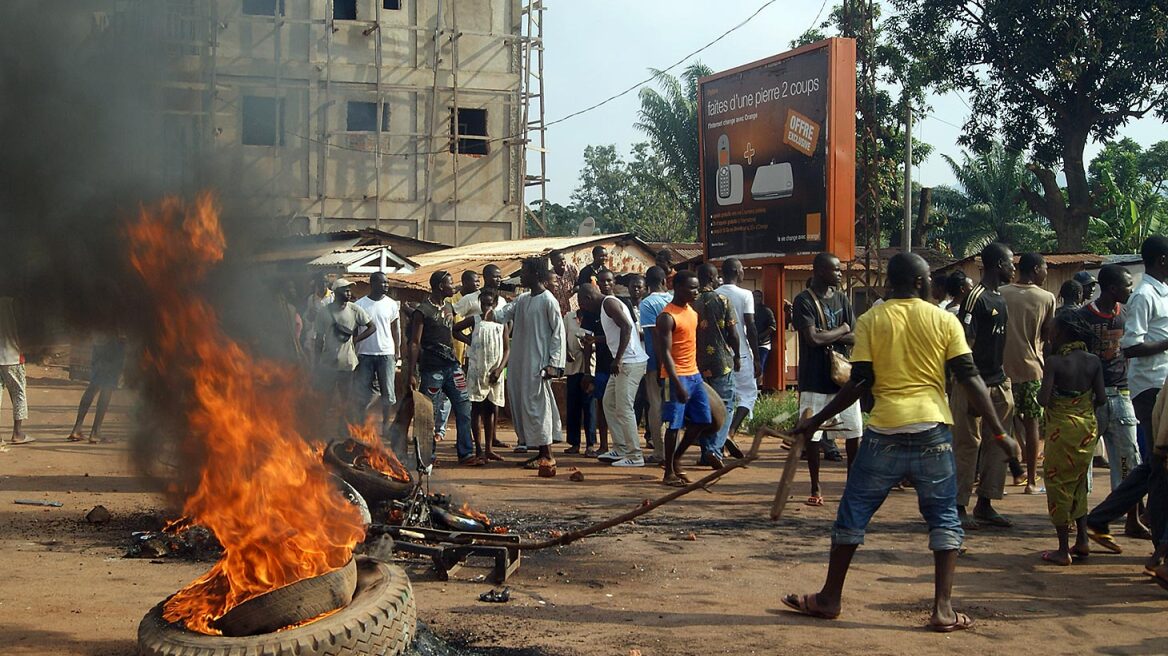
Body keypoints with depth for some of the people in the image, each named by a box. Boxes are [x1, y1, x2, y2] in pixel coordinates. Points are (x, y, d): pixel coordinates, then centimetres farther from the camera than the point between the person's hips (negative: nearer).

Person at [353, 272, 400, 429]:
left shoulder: (392, 304, 5)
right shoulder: (360, 304, 0)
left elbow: (396, 329, 10)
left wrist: (397, 352, 4)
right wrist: (354, 353, -1)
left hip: (386, 353, 1)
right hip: (365, 354, -1)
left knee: (388, 392, 3)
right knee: (361, 392, 1)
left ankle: (385, 426, 12)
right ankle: (359, 426, 9)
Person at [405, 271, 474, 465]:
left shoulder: (448, 307, 14)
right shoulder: (423, 311, -9)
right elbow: (414, 343, -10)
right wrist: (411, 373, -14)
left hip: (452, 365, 7)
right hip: (431, 368, -7)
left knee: (464, 409, 2)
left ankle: (465, 453, 6)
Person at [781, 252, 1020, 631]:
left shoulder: (870, 321, 3)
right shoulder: (944, 320, 2)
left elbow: (860, 383, -3)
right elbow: (969, 379, -2)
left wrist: (816, 421, 5)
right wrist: (999, 432, 3)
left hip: (885, 432, 0)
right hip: (932, 430, 0)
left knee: (854, 512, 12)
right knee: (944, 518, 10)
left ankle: (829, 599, 20)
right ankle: (943, 609, 5)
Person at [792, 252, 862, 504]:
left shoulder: (841, 299, 9)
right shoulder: (804, 300, -8)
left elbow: (854, 338, 1)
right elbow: (812, 338, -20)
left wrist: (826, 337, -14)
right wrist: (841, 331, -6)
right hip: (815, 378, -5)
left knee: (854, 432, 6)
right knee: (812, 435, 3)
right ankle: (815, 489, 15)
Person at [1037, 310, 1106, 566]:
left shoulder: (1054, 362, -14)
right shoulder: (1093, 361, 0)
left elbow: (1043, 400, -19)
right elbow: (1101, 399, 0)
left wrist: (1040, 391, 2)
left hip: (1061, 429, -5)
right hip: (1087, 429, 5)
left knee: (1059, 486, 3)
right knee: (1079, 484, 20)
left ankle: (1063, 550, 5)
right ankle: (1082, 542, 21)